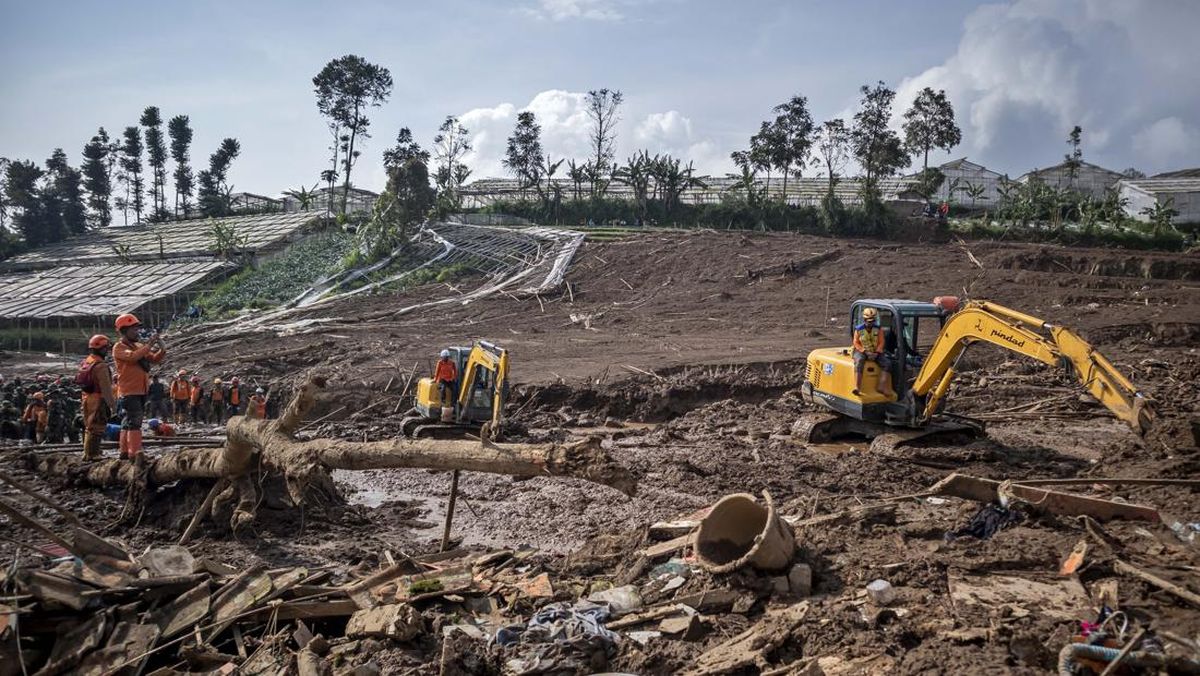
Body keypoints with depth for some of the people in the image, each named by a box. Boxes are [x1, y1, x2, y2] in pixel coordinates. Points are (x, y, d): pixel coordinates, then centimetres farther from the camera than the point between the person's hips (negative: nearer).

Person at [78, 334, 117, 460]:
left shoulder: (85, 363, 10)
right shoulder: (101, 366, -19)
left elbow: (80, 381, 17)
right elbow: (106, 388, -21)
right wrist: (113, 404, -15)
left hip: (86, 398, 9)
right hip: (98, 400, -9)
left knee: (89, 426, 19)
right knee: (96, 427, -4)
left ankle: (89, 451, 29)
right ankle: (91, 454, -2)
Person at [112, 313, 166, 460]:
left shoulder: (139, 346, 16)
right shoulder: (119, 348, -8)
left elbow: (154, 359, 12)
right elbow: (132, 356, -26)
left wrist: (162, 351, -7)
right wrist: (149, 345, -25)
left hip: (141, 391, 8)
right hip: (129, 391, -8)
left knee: (129, 422, 14)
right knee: (134, 422, -15)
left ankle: (125, 452, 20)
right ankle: (135, 453, -18)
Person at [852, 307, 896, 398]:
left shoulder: (878, 329, 3)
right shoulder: (858, 329, -1)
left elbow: (881, 343, 0)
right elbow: (856, 343, -4)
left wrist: (876, 352, -16)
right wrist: (865, 352, -17)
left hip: (876, 352, 3)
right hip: (861, 351, -3)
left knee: (887, 363, -21)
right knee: (859, 361, -36)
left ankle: (882, 387, -21)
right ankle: (857, 387, -44)